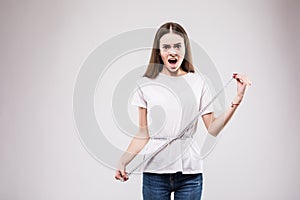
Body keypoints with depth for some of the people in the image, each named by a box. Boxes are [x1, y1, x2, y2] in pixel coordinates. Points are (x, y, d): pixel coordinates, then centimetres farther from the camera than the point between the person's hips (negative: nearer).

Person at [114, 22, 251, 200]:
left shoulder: (197, 82, 3)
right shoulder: (146, 84, 3)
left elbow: (213, 128, 0)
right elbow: (143, 134, 4)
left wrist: (237, 100, -9)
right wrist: (123, 160, -9)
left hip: (190, 172, 0)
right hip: (155, 171, 0)